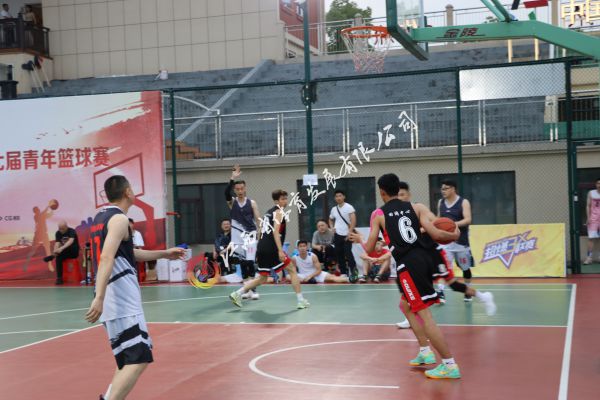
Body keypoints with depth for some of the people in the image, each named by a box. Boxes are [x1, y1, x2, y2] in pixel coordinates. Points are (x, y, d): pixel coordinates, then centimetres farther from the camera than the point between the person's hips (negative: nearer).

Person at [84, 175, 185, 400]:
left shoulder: (102, 217, 18)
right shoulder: (119, 219, -10)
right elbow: (107, 258, -24)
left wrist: (164, 254, 33)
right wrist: (99, 298, -32)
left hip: (115, 298, 10)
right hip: (122, 299, -10)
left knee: (129, 360, 17)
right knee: (139, 359, -12)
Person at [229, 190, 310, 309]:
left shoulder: (269, 212, 23)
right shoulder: (279, 211, -4)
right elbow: (276, 231, -16)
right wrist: (280, 250, -23)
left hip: (261, 248, 8)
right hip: (271, 248, -8)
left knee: (263, 278, 17)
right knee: (292, 270, 2)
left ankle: (237, 294, 11)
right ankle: (301, 300, 0)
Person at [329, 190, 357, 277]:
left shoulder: (349, 207, -6)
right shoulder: (334, 209, 12)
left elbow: (353, 220, -13)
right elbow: (330, 220, 30)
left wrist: (350, 232, -19)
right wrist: (332, 227, 11)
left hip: (346, 235, -6)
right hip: (337, 235, 6)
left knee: (348, 253, -14)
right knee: (339, 254, 6)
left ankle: (353, 270, -1)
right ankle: (343, 272, 14)